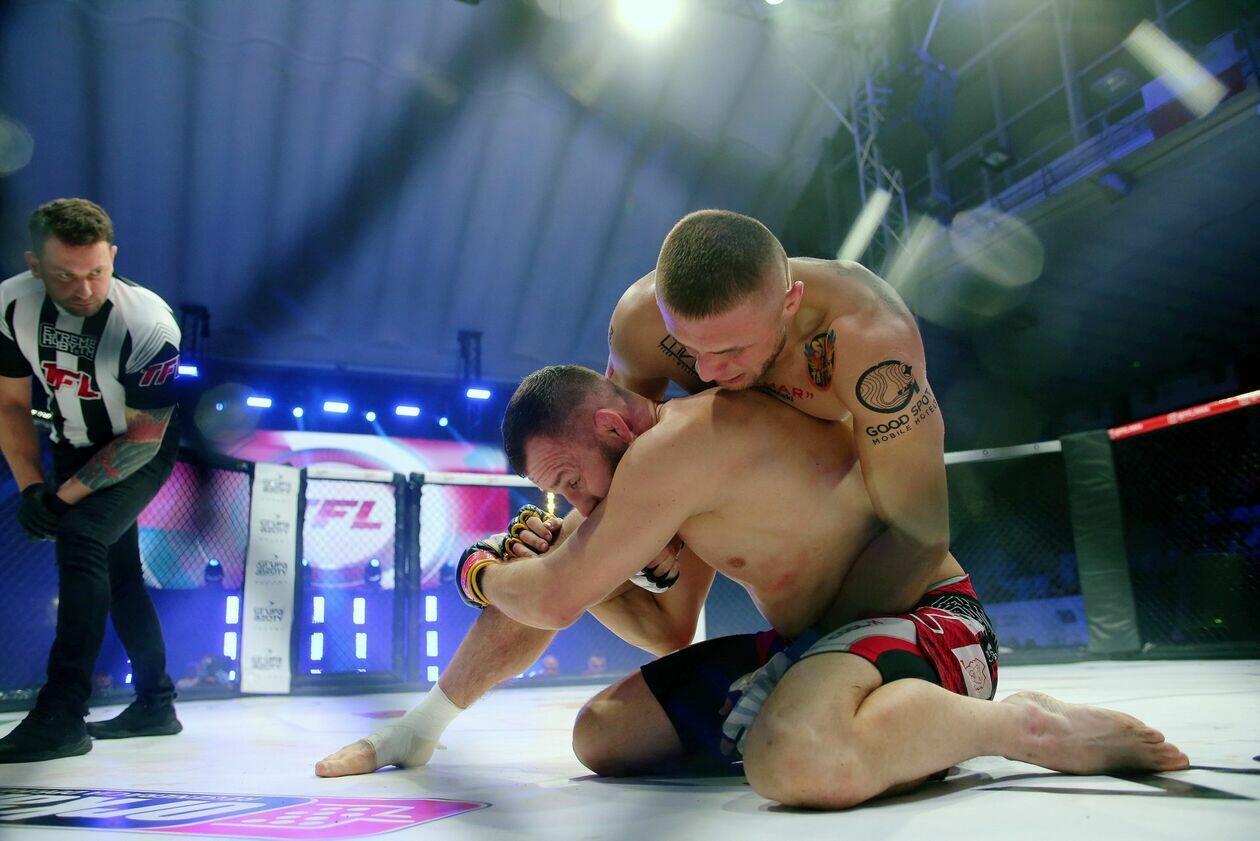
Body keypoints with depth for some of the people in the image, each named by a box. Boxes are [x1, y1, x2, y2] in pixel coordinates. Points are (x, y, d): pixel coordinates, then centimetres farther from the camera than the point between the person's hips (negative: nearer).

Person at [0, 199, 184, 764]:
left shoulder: (148, 325, -31)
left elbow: (143, 436, -22)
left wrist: (63, 496, -22)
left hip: (141, 454, -6)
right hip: (73, 448, 6)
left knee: (80, 542, -25)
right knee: (114, 569, 10)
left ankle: (62, 717, -20)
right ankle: (156, 705, 23)